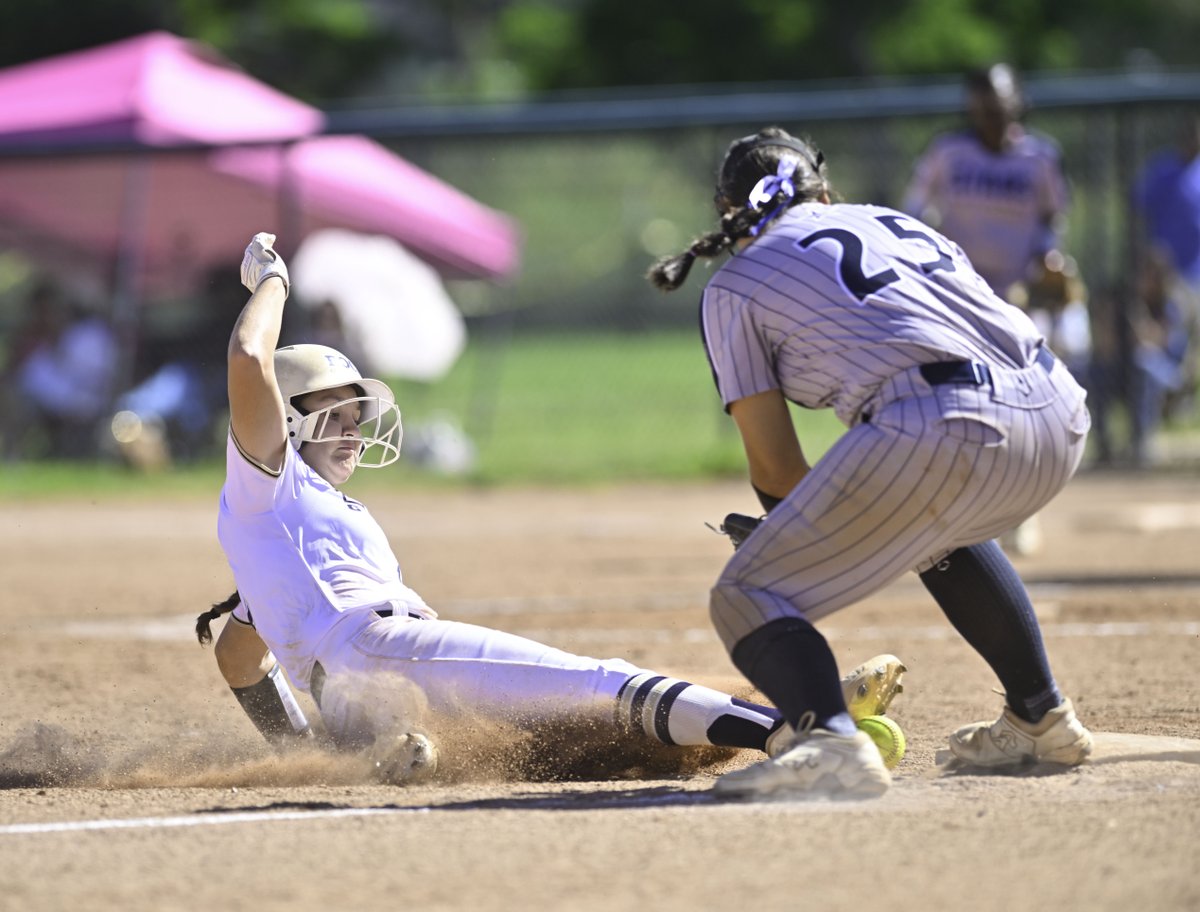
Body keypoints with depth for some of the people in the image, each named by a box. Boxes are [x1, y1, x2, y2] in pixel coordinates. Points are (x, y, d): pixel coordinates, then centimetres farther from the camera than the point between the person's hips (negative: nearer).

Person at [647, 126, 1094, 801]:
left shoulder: (734, 286, 15)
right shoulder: (895, 220, 31)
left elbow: (774, 466, 10)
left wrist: (814, 535, 30)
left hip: (942, 432, -6)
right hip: (1061, 420, 6)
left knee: (748, 599, 2)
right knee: (938, 528, 38)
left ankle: (831, 742, -27)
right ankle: (1043, 720, 38)